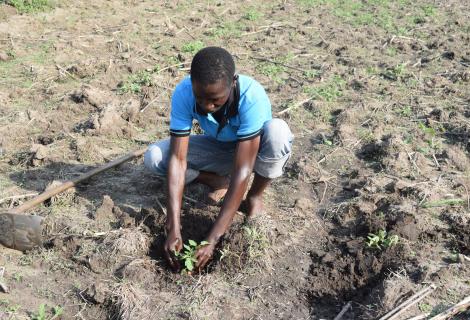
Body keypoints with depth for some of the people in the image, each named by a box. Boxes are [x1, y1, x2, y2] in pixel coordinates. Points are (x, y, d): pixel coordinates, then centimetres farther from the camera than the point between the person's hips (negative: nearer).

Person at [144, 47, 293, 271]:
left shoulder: (252, 97, -38)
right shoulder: (183, 93, -29)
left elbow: (242, 170, -39)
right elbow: (177, 159, -29)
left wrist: (212, 240, -41)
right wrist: (173, 229, -36)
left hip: (252, 151, -2)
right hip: (218, 149, 3)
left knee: (277, 131, -37)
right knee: (154, 157, -21)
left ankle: (255, 195, -9)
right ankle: (218, 181, 2)